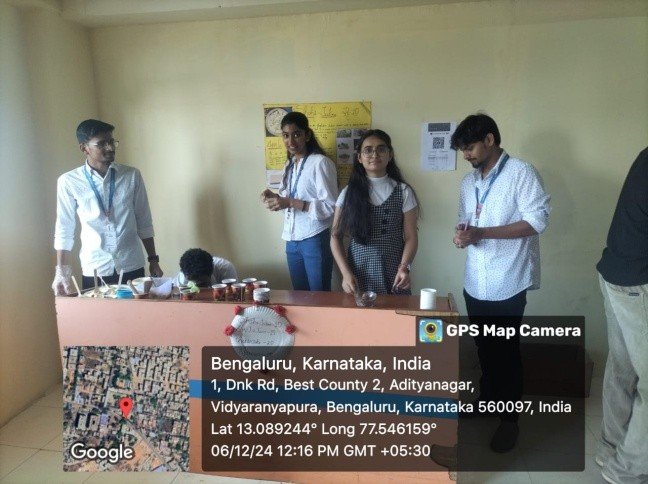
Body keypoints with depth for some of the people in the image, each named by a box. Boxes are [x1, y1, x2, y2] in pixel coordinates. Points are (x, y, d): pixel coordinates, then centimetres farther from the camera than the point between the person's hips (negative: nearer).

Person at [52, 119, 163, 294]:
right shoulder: (69, 182, -3)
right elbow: (64, 230, 0)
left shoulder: (132, 176, 0)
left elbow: (144, 222, 5)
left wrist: (153, 260, 5)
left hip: (132, 267, 1)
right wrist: (62, 270, -7)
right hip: (94, 270, -1)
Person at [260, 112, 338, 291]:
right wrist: (275, 197, -2)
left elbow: (330, 206, -17)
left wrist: (290, 203, -22)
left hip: (314, 240, -7)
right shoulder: (289, 165, 13)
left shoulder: (320, 163, -12)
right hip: (292, 240, 7)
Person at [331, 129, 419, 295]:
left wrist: (404, 267, -19)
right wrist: (346, 273, -11)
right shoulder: (349, 192, 0)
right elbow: (336, 236, 1)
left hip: (392, 275, 0)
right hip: (358, 275, 1)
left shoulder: (403, 192, -1)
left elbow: (410, 237, -1)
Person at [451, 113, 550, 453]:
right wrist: (462, 235, -7)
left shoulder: (521, 173, -10)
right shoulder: (469, 182, 11)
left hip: (507, 284, -6)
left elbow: (537, 221, -16)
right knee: (484, 348, 18)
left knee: (506, 352, 6)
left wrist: (481, 233, -21)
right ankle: (487, 399, 38)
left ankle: (509, 417, 23)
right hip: (474, 283, 6)